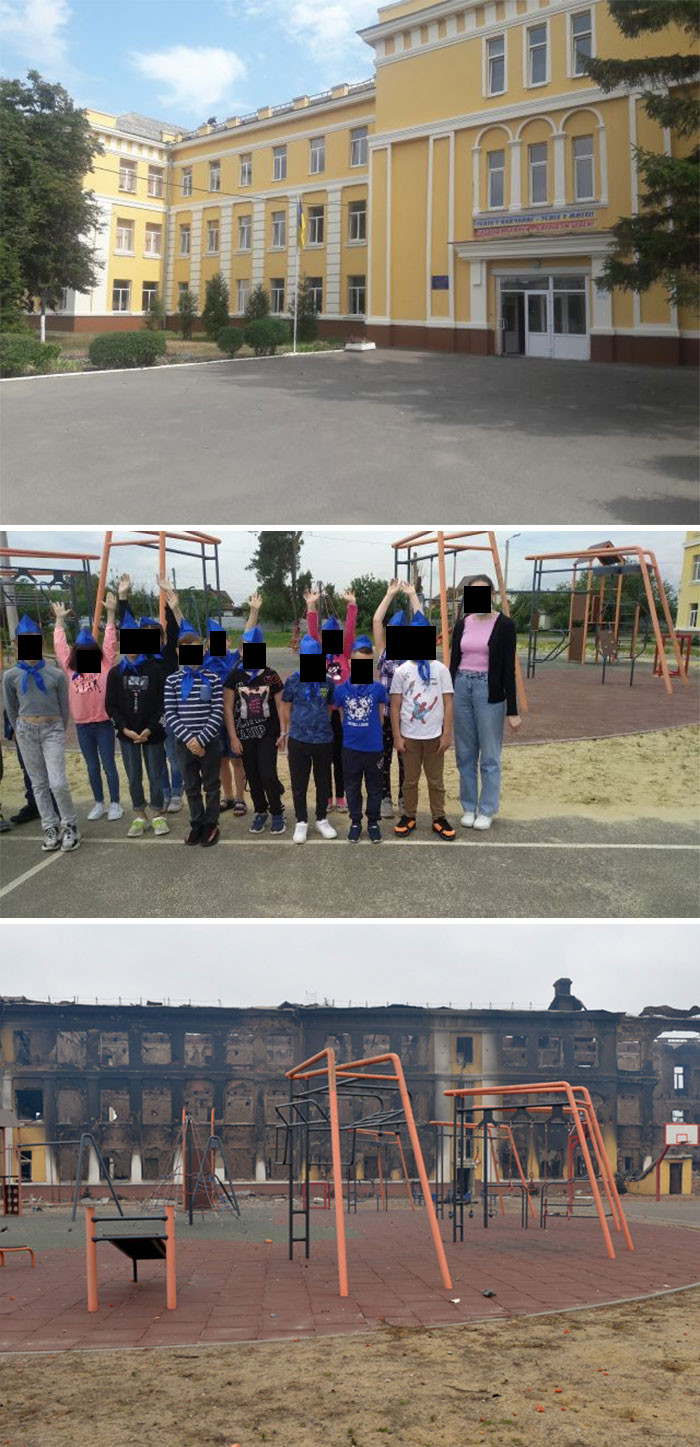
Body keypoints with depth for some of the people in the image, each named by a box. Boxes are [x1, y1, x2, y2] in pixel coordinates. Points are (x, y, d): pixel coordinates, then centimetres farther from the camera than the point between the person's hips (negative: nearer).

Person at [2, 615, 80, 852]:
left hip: (53, 729, -2)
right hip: (26, 731, 2)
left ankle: (69, 826, 5)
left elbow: (64, 707, 4)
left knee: (58, 783, -11)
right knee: (38, 783, 6)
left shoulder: (56, 674, -6)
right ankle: (51, 828, 13)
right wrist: (19, 731, 14)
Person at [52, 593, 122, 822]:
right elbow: (59, 644, 9)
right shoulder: (71, 667, 4)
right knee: (92, 767, 12)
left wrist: (110, 614, -12)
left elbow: (110, 641, -6)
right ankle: (99, 803, 22)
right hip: (82, 725, 3)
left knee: (108, 765, 4)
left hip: (103, 723, -3)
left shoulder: (105, 664, -4)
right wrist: (60, 619, 12)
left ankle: (115, 803, 13)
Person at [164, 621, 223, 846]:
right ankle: (197, 824, 24)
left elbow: (218, 713, -9)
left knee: (211, 785, 8)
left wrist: (201, 739, -16)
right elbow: (170, 715, -3)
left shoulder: (212, 679, -4)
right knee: (191, 786, 12)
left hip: (209, 741, -2)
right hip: (184, 742, 2)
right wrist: (188, 738, -14)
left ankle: (211, 825, 19)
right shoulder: (172, 680, 0)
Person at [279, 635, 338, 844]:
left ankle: (322, 819, 27)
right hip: (298, 740, -1)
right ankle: (301, 822, 18)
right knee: (299, 783, 6)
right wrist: (286, 731, 4)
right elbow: (285, 708, 5)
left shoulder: (327, 682, 0)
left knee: (323, 782, 12)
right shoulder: (293, 680, -3)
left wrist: (323, 723, 6)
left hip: (324, 740, 1)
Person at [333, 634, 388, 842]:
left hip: (373, 748, -1)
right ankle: (355, 822, 25)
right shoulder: (341, 689, -4)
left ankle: (373, 822, 24)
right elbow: (342, 716, 9)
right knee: (352, 788, 12)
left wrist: (372, 734, 7)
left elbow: (380, 718, 3)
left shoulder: (378, 689, -8)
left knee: (374, 787, 10)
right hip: (350, 747, 1)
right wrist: (352, 732, 8)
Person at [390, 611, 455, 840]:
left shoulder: (440, 669, -2)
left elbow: (448, 703, -2)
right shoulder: (402, 671, -2)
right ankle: (409, 816, 22)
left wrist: (447, 734, -6)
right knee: (410, 779, 11)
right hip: (409, 735, 0)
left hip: (434, 735, 0)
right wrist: (397, 736, -5)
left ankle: (439, 818, 19)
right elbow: (395, 706, -1)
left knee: (436, 780, 9)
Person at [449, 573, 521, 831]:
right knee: (465, 754, 10)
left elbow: (508, 668, -7)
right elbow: (453, 662, 11)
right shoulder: (462, 624, 7)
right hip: (461, 688, 4)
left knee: (489, 756, 3)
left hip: (489, 691, -4)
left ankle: (487, 810, 13)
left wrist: (512, 710, -9)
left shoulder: (504, 625, -6)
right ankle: (468, 807, 21)